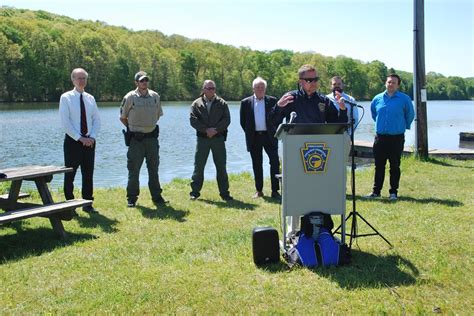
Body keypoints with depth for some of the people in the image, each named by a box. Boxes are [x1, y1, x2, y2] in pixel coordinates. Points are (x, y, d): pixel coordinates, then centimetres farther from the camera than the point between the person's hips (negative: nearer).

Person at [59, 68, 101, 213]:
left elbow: (97, 120, 9)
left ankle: (88, 204, 17)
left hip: (89, 141, 4)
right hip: (72, 141, -4)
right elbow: (65, 123, -10)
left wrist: (92, 137, -7)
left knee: (88, 174, 8)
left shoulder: (90, 98, 9)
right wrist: (80, 138, -15)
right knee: (70, 174, 1)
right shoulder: (66, 97, -4)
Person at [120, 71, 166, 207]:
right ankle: (132, 198, 10)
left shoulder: (155, 96, 5)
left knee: (154, 169, 9)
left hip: (152, 137, 3)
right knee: (134, 169, 1)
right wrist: (132, 129, 6)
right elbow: (122, 117, 4)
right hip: (136, 138, -3)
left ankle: (156, 196, 16)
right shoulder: (130, 97, -5)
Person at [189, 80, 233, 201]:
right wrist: (206, 130, -15)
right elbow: (193, 120, -5)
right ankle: (194, 192, 10)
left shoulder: (222, 103, 7)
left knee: (221, 166, 4)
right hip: (202, 138, 0)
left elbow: (226, 119, -2)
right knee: (198, 166, 2)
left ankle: (224, 193, 12)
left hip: (218, 138, 1)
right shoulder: (196, 104, 5)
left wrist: (215, 129, -15)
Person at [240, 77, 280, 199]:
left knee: (275, 162, -6)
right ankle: (259, 190, 15)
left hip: (269, 136, -1)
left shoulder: (272, 101, 3)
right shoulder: (246, 102, 5)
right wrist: (249, 133, 5)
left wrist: (274, 131, 1)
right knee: (257, 165, 6)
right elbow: (243, 121, 9)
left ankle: (275, 191, -1)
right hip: (254, 138, 1)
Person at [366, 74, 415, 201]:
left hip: (397, 137, -3)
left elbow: (410, 114, 8)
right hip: (380, 137, 3)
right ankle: (376, 191, 14)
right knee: (379, 165, 7)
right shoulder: (377, 99, 5)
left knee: (395, 166, 4)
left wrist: (404, 126, 14)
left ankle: (393, 192, 12)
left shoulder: (404, 99, -4)